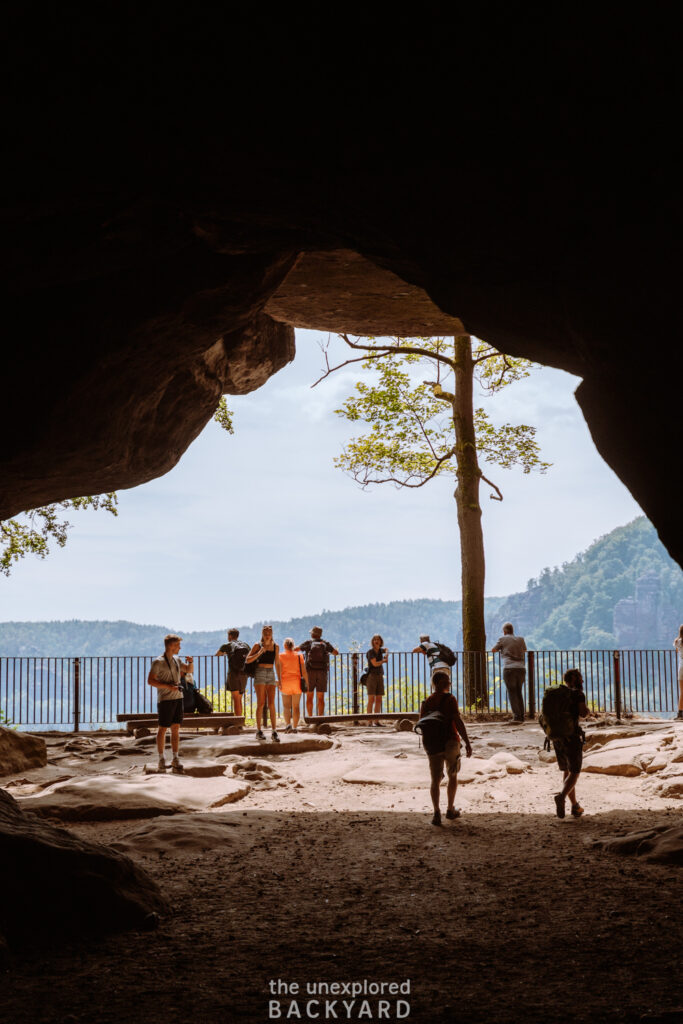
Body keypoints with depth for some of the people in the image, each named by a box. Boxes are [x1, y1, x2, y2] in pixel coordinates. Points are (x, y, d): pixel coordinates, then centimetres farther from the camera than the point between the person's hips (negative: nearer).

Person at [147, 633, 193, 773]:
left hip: (178, 698, 7)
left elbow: (189, 670, 25)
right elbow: (150, 680, -13)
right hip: (165, 699, -7)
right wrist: (168, 686, -20)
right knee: (162, 729, 0)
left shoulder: (177, 660, 13)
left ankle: (175, 759, 11)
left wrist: (190, 662, 2)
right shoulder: (158, 662, -9)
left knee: (176, 728, 7)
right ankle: (161, 759, 7)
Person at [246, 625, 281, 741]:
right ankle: (259, 731, 0)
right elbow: (248, 660, -3)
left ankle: (274, 732, -8)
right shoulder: (257, 646, 3)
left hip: (271, 675, 3)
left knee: (271, 704, -5)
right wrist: (259, 653, -14)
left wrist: (279, 679, 16)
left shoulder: (275, 647, 12)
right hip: (260, 674, -2)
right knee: (261, 703, -6)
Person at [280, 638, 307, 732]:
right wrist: (307, 684, 4)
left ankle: (288, 724, -13)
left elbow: (279, 670, -11)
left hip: (285, 683, -1)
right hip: (297, 682, 1)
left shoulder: (281, 656, 0)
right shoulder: (299, 656, 4)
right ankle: (295, 727, 5)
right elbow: (304, 671, -1)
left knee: (286, 706, 7)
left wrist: (279, 683, -14)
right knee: (296, 707, 8)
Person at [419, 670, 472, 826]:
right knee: (453, 776, 18)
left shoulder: (426, 703, 5)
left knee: (435, 780, 3)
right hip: (451, 742, -3)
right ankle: (450, 809, 25)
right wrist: (467, 742, -16)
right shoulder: (449, 699, -10)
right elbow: (458, 721, -18)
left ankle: (437, 812, -13)